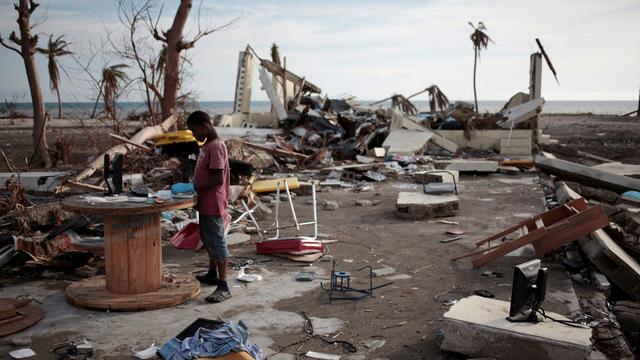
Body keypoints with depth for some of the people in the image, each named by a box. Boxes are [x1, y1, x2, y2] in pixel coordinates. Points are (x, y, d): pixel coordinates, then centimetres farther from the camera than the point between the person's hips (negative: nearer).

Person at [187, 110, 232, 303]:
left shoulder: (216, 147, -19)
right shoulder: (207, 145, 12)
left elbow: (218, 179, -23)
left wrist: (194, 187, -21)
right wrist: (194, 184, 7)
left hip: (213, 203, -10)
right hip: (206, 202, 10)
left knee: (217, 241, -8)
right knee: (208, 239, 21)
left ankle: (223, 287, -5)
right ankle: (212, 275, 36)